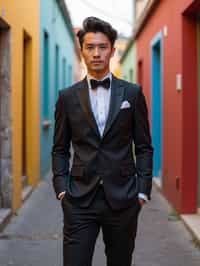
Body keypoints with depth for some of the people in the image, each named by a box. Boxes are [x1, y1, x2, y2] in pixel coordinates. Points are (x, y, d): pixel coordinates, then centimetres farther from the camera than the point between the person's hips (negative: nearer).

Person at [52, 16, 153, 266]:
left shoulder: (133, 93, 4)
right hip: (80, 200, 0)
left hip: (122, 198, 0)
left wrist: (143, 190, -1)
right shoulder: (67, 97, 5)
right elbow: (60, 149, 9)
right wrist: (61, 189, -1)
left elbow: (143, 147, 5)